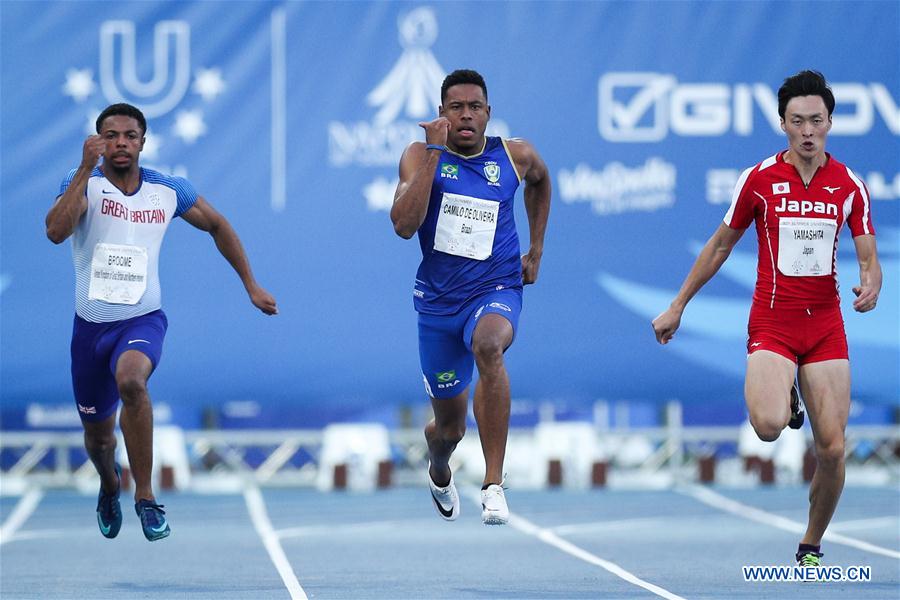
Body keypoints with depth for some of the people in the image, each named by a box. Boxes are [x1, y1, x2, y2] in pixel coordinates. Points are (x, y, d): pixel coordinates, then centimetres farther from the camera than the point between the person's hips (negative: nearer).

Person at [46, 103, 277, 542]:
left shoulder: (169, 191, -1)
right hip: (91, 324, 1)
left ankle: (145, 496, -25)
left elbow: (217, 227, 16)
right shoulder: (83, 183, -7)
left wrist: (251, 285, 16)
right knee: (97, 436, 15)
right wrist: (86, 170, -30)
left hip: (143, 320, -1)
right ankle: (110, 487, 52)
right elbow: (56, 231, -27)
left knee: (131, 381, -36)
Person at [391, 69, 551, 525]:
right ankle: (439, 473, 52)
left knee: (488, 346, -39)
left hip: (496, 291, -1)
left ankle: (493, 484, -38)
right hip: (439, 299, 1)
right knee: (449, 428, 11)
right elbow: (404, 225, -21)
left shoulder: (516, 156, 0)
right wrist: (434, 153, -23)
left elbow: (540, 181, 26)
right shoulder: (421, 156, -5)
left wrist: (536, 251, 20)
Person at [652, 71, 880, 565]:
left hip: (826, 324, 2)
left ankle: (811, 546, 16)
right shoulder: (759, 179, -2)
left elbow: (869, 258, 3)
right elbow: (720, 246, 9)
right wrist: (677, 307, 11)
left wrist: (870, 285, -22)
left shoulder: (849, 185, 2)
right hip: (772, 322, -2)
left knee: (832, 448, -6)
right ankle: (783, 399, 12)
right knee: (768, 425, -27)